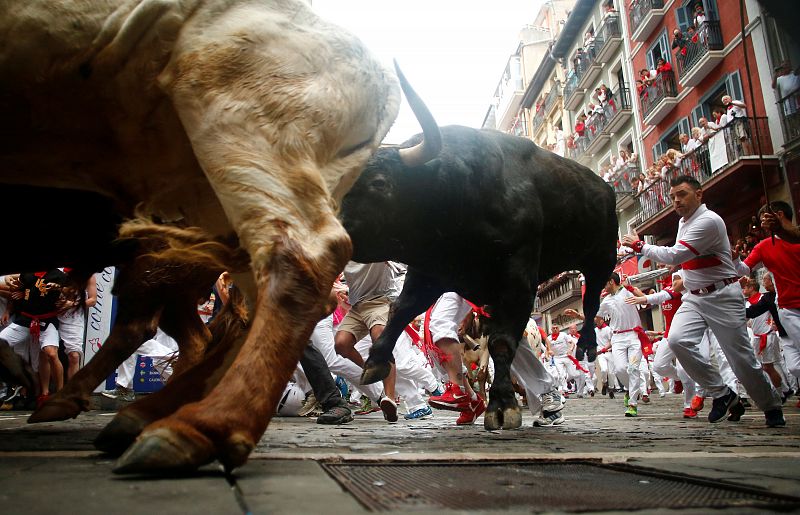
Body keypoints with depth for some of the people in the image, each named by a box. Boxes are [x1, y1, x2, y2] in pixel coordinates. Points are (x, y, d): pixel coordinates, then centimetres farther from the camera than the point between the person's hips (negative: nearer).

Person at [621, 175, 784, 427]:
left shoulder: (708, 221, -19)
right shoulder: (683, 222, 11)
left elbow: (674, 256, -26)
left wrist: (640, 245, -15)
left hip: (722, 297, -7)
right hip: (694, 297, 7)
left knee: (741, 358, -2)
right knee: (677, 340, -17)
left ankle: (772, 408, 24)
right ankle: (722, 394, -1)